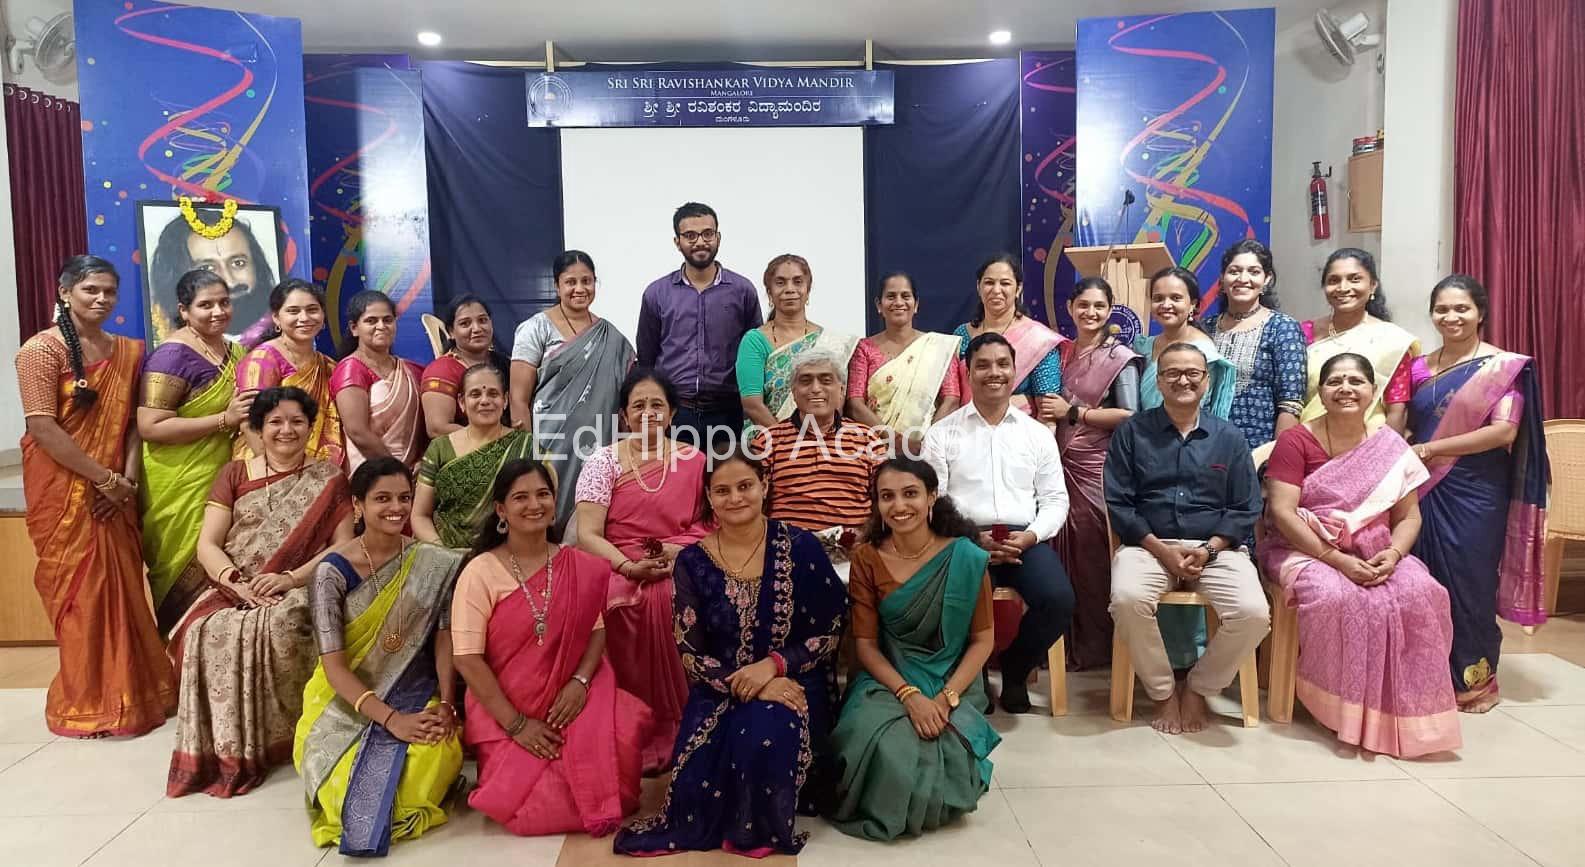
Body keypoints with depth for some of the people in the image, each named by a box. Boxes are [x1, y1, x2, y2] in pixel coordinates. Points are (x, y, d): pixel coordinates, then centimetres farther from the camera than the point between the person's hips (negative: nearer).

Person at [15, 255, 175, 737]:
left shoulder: (128, 351, 10)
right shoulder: (42, 349, -8)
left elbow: (134, 422, 8)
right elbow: (42, 427, -15)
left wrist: (128, 479, -6)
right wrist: (104, 478, -15)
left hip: (114, 493, 5)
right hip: (63, 493, -5)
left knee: (123, 588, 9)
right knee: (80, 592, 0)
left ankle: (129, 692, 22)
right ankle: (88, 704, 13)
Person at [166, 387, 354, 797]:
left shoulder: (327, 479, 8)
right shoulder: (234, 475, 13)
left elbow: (344, 546, -1)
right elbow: (207, 544, 4)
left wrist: (292, 578, -16)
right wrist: (236, 582, -15)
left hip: (301, 590, -2)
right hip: (235, 590, 2)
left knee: (279, 628, -36)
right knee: (208, 631, -31)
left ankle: (275, 741, -19)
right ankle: (226, 748, -18)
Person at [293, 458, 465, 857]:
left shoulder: (434, 564, -4)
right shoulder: (333, 571, -11)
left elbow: (444, 639, -2)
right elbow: (334, 665, -14)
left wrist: (446, 704, -18)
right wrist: (391, 719, -24)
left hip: (417, 696, 1)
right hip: (348, 702, -1)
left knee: (435, 757, -29)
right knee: (347, 775, -27)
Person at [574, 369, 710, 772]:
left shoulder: (694, 460, 10)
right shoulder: (603, 461, 5)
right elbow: (587, 534, -3)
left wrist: (679, 552, -12)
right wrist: (630, 567, -19)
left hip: (681, 567, 1)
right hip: (618, 566, -1)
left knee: (673, 600, -32)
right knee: (623, 602, -33)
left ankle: (678, 729, -18)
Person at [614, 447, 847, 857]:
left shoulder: (800, 547, -5)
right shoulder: (692, 562, -1)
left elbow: (832, 632, -3)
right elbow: (690, 654, -2)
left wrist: (774, 665, -19)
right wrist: (744, 685, -19)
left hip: (791, 683, -1)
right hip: (720, 691, 1)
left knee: (765, 734, -34)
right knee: (697, 787, -24)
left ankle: (761, 827, -3)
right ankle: (724, 819, 12)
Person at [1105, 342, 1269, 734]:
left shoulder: (1229, 437, 11)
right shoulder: (1131, 432, 6)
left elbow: (1246, 510, 7)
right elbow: (1118, 503, 0)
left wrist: (1208, 550, -10)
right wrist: (1162, 551, -12)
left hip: (1216, 548, 2)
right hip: (1149, 544, -1)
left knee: (1254, 613, -26)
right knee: (1127, 599, -33)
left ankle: (1198, 689, 3)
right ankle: (1162, 692, -6)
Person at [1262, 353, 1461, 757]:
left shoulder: (1391, 446, 7)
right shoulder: (1295, 441, -5)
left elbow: (1408, 516, 8)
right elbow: (1282, 512, -14)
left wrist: (1393, 554, -14)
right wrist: (1337, 559, -21)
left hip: (1375, 556, 4)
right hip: (1308, 552, -4)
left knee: (1420, 593, -25)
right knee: (1337, 598, -34)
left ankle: (1407, 712, -12)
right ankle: (1346, 709, -16)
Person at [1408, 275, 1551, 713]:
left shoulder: (1504, 366, -4)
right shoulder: (1419, 367, 10)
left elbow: (1505, 431, -14)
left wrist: (1430, 449, -15)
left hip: (1475, 494, -4)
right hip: (1425, 491, 4)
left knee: (1469, 584, 3)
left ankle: (1473, 680, 18)